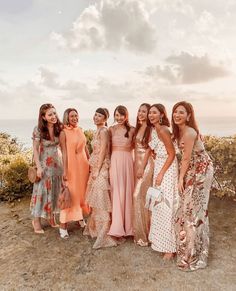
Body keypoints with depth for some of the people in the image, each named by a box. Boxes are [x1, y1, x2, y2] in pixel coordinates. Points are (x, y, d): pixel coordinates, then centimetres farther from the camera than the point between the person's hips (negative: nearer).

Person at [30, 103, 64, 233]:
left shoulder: (60, 128, -4)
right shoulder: (38, 130, -12)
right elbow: (35, 149, -10)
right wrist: (39, 167, -14)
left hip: (58, 163, 4)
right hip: (45, 164, -3)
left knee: (56, 190, 11)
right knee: (42, 190, 2)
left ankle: (51, 216, 27)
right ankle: (36, 220, 16)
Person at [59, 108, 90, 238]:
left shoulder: (80, 130, 9)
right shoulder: (64, 132, -9)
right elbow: (64, 152, -13)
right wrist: (65, 170, -17)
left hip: (83, 163, 6)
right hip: (71, 164, -6)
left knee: (82, 191, 14)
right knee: (70, 193, -3)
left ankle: (80, 217, 33)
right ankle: (63, 225, 6)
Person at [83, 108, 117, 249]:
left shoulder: (103, 131, -12)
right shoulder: (98, 131, 15)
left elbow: (103, 151, -17)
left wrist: (97, 170, -17)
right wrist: (94, 169, 16)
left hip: (101, 167, -9)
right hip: (96, 167, 9)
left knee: (101, 198, -7)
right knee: (96, 198, 17)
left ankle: (104, 235, -1)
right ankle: (94, 227, 32)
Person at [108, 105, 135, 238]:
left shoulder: (132, 130, 2)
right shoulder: (111, 129, 6)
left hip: (127, 161, 0)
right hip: (114, 161, 1)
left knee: (126, 191, 4)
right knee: (116, 192, 1)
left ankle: (126, 226, 17)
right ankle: (117, 226, 7)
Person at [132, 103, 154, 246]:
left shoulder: (150, 129, -9)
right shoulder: (137, 128, 13)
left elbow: (149, 149, -13)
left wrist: (142, 168, -15)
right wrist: (136, 165, 8)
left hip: (146, 163, -7)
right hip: (137, 162, 7)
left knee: (139, 195, -7)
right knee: (139, 195, 11)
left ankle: (143, 233, 8)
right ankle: (140, 231, 24)